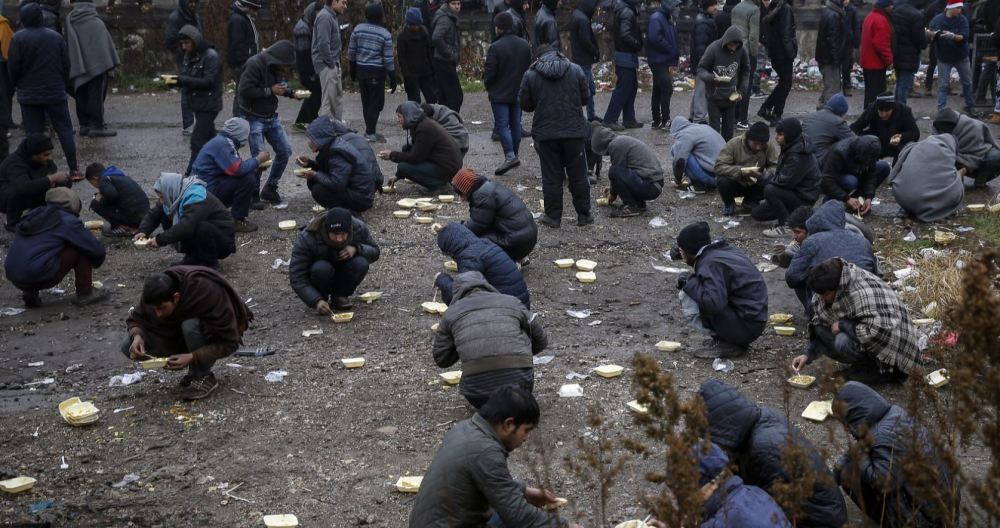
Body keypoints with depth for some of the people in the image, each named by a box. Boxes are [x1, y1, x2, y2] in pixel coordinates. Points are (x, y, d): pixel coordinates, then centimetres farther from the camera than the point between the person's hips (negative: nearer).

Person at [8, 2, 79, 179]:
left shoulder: (19, 38, -9)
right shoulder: (56, 37, 0)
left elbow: (13, 67, -6)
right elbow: (66, 65, 4)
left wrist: (16, 85, 12)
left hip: (29, 96, -2)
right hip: (56, 93, 2)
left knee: (34, 135, 3)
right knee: (65, 131, 7)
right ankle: (74, 169, 5)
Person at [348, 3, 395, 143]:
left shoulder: (358, 29, 1)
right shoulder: (385, 34, -10)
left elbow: (351, 52, 5)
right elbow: (388, 59, -11)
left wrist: (352, 70, 17)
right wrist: (392, 79, -4)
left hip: (361, 70, 5)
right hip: (377, 71, -5)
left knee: (366, 101, 13)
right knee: (376, 102, 2)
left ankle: (369, 130, 20)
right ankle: (370, 132, 0)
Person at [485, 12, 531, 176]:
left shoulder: (495, 47, -18)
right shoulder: (525, 45, 3)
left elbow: (489, 72, -15)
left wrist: (488, 86, 5)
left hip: (500, 94, -6)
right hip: (519, 93, 6)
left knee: (502, 125, -5)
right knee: (515, 124, 14)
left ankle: (510, 156, -18)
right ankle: (515, 155, 22)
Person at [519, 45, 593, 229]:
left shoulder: (530, 75, -2)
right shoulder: (575, 70, 1)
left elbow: (525, 105, 3)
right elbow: (586, 97, 8)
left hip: (546, 134, -1)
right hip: (574, 132, 1)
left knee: (551, 177, 6)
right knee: (578, 176, 11)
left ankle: (553, 217, 10)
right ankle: (584, 215, 17)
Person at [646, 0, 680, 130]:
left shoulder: (667, 18, 17)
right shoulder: (656, 18, -13)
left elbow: (672, 39, 21)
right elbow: (655, 38, -24)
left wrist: (675, 54, 5)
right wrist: (673, 51, -17)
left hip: (664, 61, 10)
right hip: (658, 60, -10)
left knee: (658, 91, 12)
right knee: (666, 89, -11)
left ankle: (657, 121, 18)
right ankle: (665, 121, -8)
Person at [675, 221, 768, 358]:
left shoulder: (710, 263, -18)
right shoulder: (725, 250, 11)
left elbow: (714, 303, -30)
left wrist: (690, 283, -15)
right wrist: (692, 283, 9)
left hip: (745, 326, -10)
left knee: (686, 300, -14)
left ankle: (725, 344, -6)